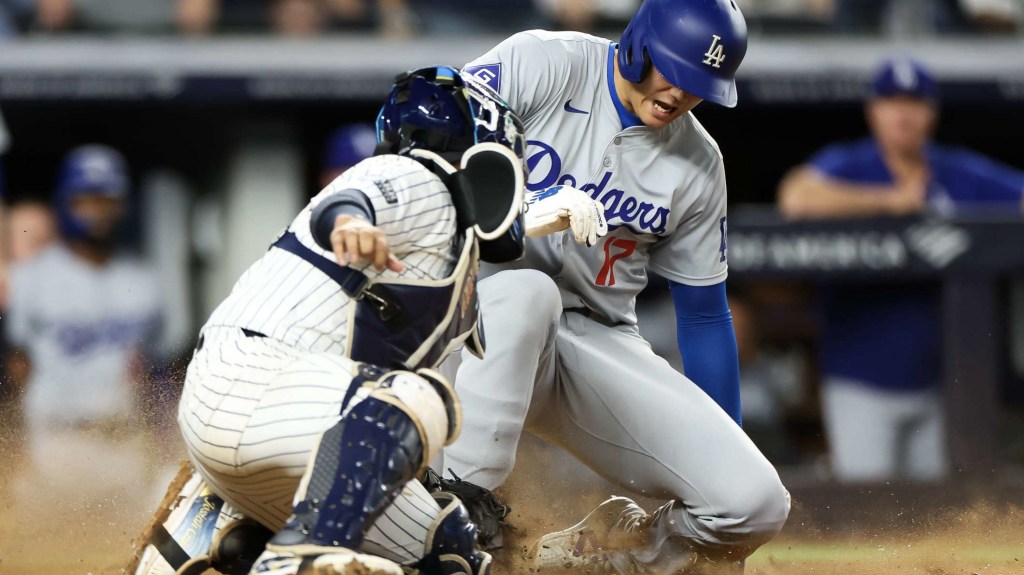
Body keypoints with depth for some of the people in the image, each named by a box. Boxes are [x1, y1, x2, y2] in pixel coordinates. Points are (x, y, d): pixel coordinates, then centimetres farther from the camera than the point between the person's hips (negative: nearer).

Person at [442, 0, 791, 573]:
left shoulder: (698, 165, 4)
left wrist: (727, 455, 10)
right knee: (525, 288, -43)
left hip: (600, 343, 4)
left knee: (757, 503, -16)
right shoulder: (542, 64, -8)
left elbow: (704, 314, 11)